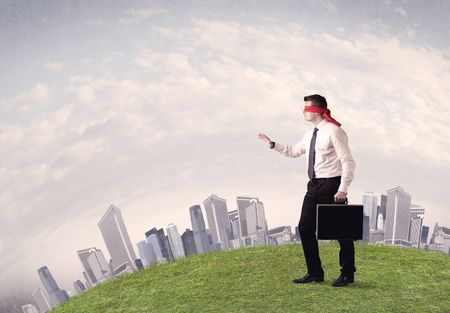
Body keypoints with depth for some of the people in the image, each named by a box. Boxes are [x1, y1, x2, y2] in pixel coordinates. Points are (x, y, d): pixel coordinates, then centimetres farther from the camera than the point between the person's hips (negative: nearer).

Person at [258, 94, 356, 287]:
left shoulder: (333, 132, -12)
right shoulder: (310, 134, 13)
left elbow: (348, 162, -15)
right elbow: (294, 151, 27)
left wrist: (343, 189, -20)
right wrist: (272, 145, 17)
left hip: (331, 185, -8)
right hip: (314, 185, 8)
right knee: (305, 228, 8)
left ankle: (347, 274, 20)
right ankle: (314, 273, 21)